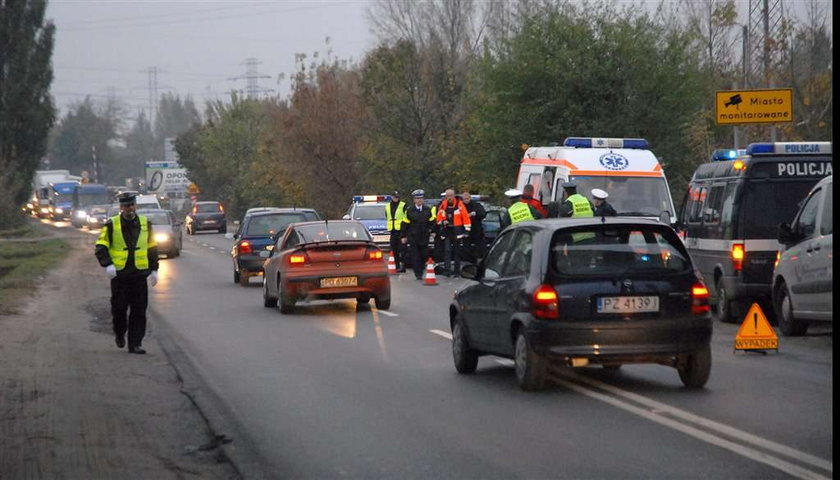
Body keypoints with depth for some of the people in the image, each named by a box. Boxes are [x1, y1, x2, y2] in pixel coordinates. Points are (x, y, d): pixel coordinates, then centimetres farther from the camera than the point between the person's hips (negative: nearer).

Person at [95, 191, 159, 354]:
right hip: (119, 275, -2)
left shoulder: (145, 224, 9)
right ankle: (120, 335, 30)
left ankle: (135, 344, 1)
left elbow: (152, 248, 16)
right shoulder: (111, 225, 0)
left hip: (139, 274, 2)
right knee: (119, 309, 4)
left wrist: (154, 270, 13)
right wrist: (108, 264, -14)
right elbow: (101, 246, 0)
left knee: (139, 311, -2)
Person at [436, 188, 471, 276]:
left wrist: (466, 230, -3)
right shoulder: (442, 206, 5)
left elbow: (466, 218, 0)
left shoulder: (460, 205, -2)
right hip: (446, 232, 1)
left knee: (457, 251, 7)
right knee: (447, 250, -10)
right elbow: (438, 219, 12)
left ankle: (457, 270, 15)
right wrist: (442, 222, -10)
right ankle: (447, 270, -14)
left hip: (457, 232, -1)